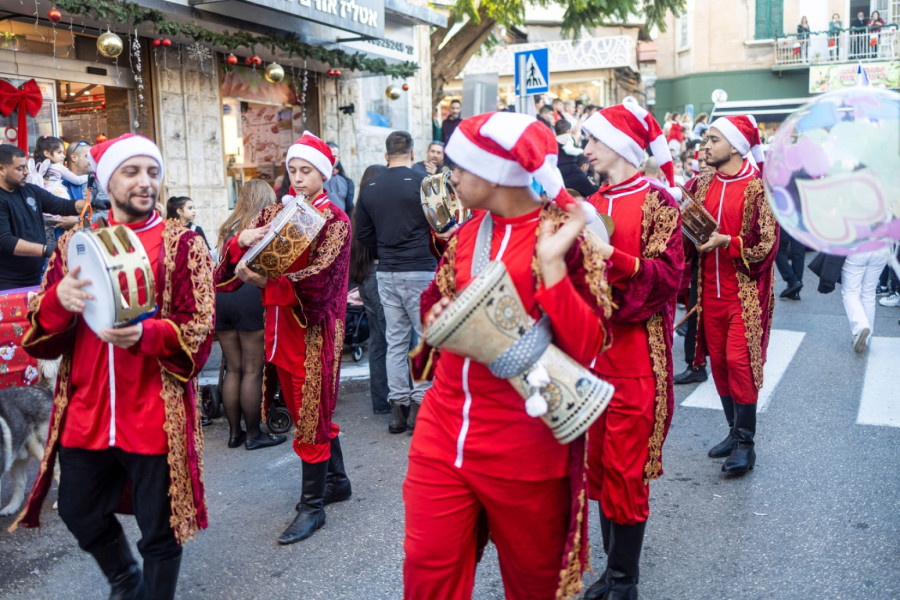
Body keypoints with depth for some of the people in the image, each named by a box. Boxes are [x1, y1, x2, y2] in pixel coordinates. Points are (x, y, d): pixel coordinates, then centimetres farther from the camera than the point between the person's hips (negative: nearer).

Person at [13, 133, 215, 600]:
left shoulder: (183, 244, -3)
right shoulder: (75, 243, 7)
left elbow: (200, 332, -9)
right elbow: (40, 337, 5)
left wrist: (147, 334, -28)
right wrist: (59, 298, -17)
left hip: (155, 416, -4)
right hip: (85, 415, 5)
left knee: (159, 531, 7)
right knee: (79, 513, 20)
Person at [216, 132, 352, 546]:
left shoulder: (334, 220, -7)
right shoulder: (275, 214, 9)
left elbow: (319, 279, -20)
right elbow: (228, 270, 3)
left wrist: (266, 282, -32)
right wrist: (242, 241, -19)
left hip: (314, 329, -6)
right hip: (280, 329, 6)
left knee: (311, 417, 0)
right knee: (310, 411, 17)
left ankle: (312, 505, 12)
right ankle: (337, 480, 35)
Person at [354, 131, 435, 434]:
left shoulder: (370, 188, 7)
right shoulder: (422, 182, -8)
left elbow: (363, 233, 12)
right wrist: (435, 256, 10)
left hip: (386, 273, 5)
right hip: (420, 270, -5)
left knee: (395, 340, 10)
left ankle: (398, 406, 13)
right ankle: (419, 402, 0)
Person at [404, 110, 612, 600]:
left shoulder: (565, 234, -11)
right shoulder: (465, 234, 6)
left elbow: (587, 347, -18)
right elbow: (435, 299, 21)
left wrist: (551, 263, -26)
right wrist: (437, 316, -2)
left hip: (523, 446, -4)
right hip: (442, 431, 5)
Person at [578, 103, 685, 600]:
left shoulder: (656, 201, -5)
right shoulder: (593, 204, 14)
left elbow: (669, 275, -14)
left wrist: (611, 256, -25)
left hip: (636, 352, -6)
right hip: (593, 345, 6)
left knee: (625, 468, -2)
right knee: (598, 461, 11)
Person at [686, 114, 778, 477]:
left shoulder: (757, 187, -8)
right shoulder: (703, 185, 9)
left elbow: (767, 243, -12)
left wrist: (726, 241, -21)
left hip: (744, 292, -6)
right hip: (711, 290, 6)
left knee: (739, 362, -7)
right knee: (718, 361, 10)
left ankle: (745, 443, 4)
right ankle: (735, 432, 24)